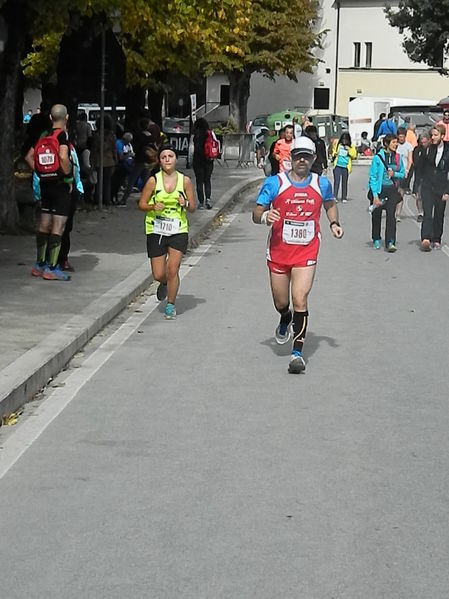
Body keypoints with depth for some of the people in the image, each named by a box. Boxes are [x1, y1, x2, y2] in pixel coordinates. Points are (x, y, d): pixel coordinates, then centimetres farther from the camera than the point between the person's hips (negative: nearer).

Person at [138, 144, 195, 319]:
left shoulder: (185, 181, 1)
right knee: (158, 275, 1)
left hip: (178, 231, 0)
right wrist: (153, 207, -17)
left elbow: (192, 208, 8)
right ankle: (164, 284, 40)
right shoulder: (153, 181, -3)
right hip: (156, 231, 0)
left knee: (172, 269, -11)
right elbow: (141, 204, 3)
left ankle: (170, 305, 9)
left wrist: (185, 204, -15)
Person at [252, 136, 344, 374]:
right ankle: (285, 320, 50)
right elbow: (256, 213, -3)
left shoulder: (321, 184, 4)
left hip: (306, 253, 0)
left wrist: (334, 223, 5)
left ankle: (297, 352, -9)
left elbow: (330, 205, 24)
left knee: (300, 300, -14)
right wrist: (265, 216, -27)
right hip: (278, 251, 1)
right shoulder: (274, 183, -4)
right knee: (281, 303, 12)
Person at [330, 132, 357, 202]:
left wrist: (349, 149, -12)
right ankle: (335, 197, -11)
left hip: (346, 167, 1)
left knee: (344, 182, 8)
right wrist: (334, 154, -5)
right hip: (337, 165, -1)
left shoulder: (351, 146, 6)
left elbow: (354, 155, -1)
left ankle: (344, 197, 15)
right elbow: (332, 152, 16)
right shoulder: (337, 144, 5)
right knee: (336, 181, -11)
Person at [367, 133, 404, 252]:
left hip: (392, 189, 2)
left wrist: (394, 174, -10)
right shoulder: (378, 157, -8)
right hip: (379, 190, -2)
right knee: (376, 216, 10)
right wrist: (375, 195, -13)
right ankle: (376, 240, 29)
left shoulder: (397, 157, 4)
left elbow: (402, 174, 14)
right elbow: (373, 176, -8)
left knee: (391, 215, -12)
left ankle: (390, 242, -15)